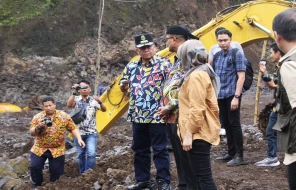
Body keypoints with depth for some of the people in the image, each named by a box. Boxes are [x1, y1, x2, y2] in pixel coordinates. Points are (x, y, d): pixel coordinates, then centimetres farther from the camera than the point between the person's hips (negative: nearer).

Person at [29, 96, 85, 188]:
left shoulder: (64, 116, -4)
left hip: (57, 150, 0)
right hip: (39, 148, 1)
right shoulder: (37, 117, -3)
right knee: (34, 167, -10)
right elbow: (32, 133, -5)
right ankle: (37, 186, 13)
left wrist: (79, 139, -15)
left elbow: (73, 128, 0)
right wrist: (38, 127, -25)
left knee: (56, 171, 2)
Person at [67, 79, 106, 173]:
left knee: (91, 154, -15)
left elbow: (104, 109, -11)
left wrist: (100, 102, -32)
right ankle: (82, 174, 25)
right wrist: (74, 92, -29)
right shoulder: (76, 99, 1)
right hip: (79, 132, 1)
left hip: (91, 132, -1)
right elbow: (69, 105, -19)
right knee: (81, 155, 11)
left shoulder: (93, 100, 1)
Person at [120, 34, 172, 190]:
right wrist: (123, 86, -6)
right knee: (140, 150, 14)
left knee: (160, 150, 1)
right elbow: (123, 87, 19)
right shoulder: (131, 66, 10)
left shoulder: (164, 64, -6)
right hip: (138, 116, 6)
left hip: (157, 115, -6)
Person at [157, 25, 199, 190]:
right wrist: (166, 107, 10)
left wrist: (168, 107, -15)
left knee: (186, 158, -4)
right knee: (179, 156, 15)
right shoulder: (179, 59, 17)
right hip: (173, 117, 10)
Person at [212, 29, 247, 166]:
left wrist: (236, 97, -20)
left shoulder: (237, 54, -8)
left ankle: (239, 156, 0)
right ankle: (231, 153, 19)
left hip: (231, 95, -7)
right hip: (220, 96, 7)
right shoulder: (217, 56, 11)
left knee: (234, 124, -5)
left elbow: (241, 77, -13)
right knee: (226, 125, 11)